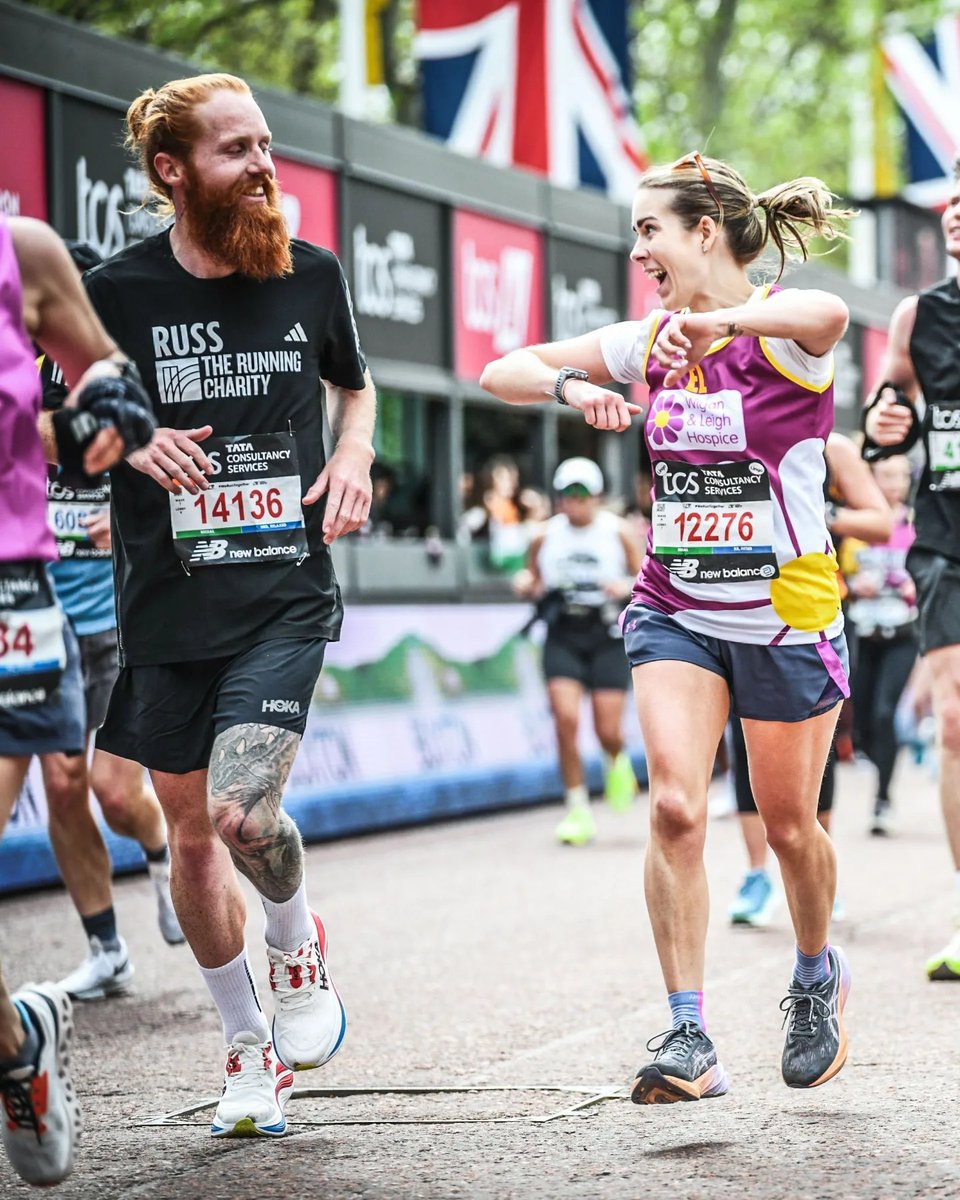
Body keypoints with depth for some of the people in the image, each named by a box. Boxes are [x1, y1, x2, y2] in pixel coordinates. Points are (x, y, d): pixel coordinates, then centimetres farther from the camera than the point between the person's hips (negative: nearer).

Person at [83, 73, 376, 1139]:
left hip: (286, 597, -1)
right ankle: (249, 1045, 30)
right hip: (165, 602, 1)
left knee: (243, 811, -20)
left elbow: (354, 383, 20)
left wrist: (354, 456, 0)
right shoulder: (116, 289, -6)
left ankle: (298, 948, 14)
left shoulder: (311, 276, 1)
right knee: (190, 827, 10)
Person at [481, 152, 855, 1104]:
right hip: (673, 609, 4)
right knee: (673, 807, -15)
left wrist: (717, 319, -54)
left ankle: (816, 978, 39)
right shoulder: (648, 344, 4)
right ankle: (688, 1038, -12)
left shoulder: (779, 335, -13)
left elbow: (825, 313, -39)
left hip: (788, 615, -3)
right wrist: (571, 387, -17)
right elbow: (500, 373, 3)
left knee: (789, 827, 9)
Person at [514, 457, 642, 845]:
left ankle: (617, 763, 33)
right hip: (562, 635, 1)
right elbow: (534, 579, 17)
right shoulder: (545, 536, 5)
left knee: (608, 731, -6)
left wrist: (627, 587, -15)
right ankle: (577, 810, -3)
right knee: (566, 719, -14)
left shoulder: (617, 532, 1)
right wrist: (526, 584, -6)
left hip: (608, 636, -1)